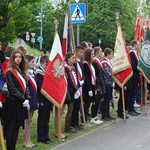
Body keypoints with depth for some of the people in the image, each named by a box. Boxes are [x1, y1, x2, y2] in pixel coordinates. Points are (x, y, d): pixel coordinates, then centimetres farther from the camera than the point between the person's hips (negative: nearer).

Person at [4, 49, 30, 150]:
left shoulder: (22, 72, 14)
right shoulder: (10, 72, -8)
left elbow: (26, 86, 11)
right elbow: (12, 89, -15)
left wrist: (27, 99, -4)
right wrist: (23, 100, -16)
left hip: (21, 103, 7)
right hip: (13, 103, -7)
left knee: (17, 127, 10)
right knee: (11, 127, -2)